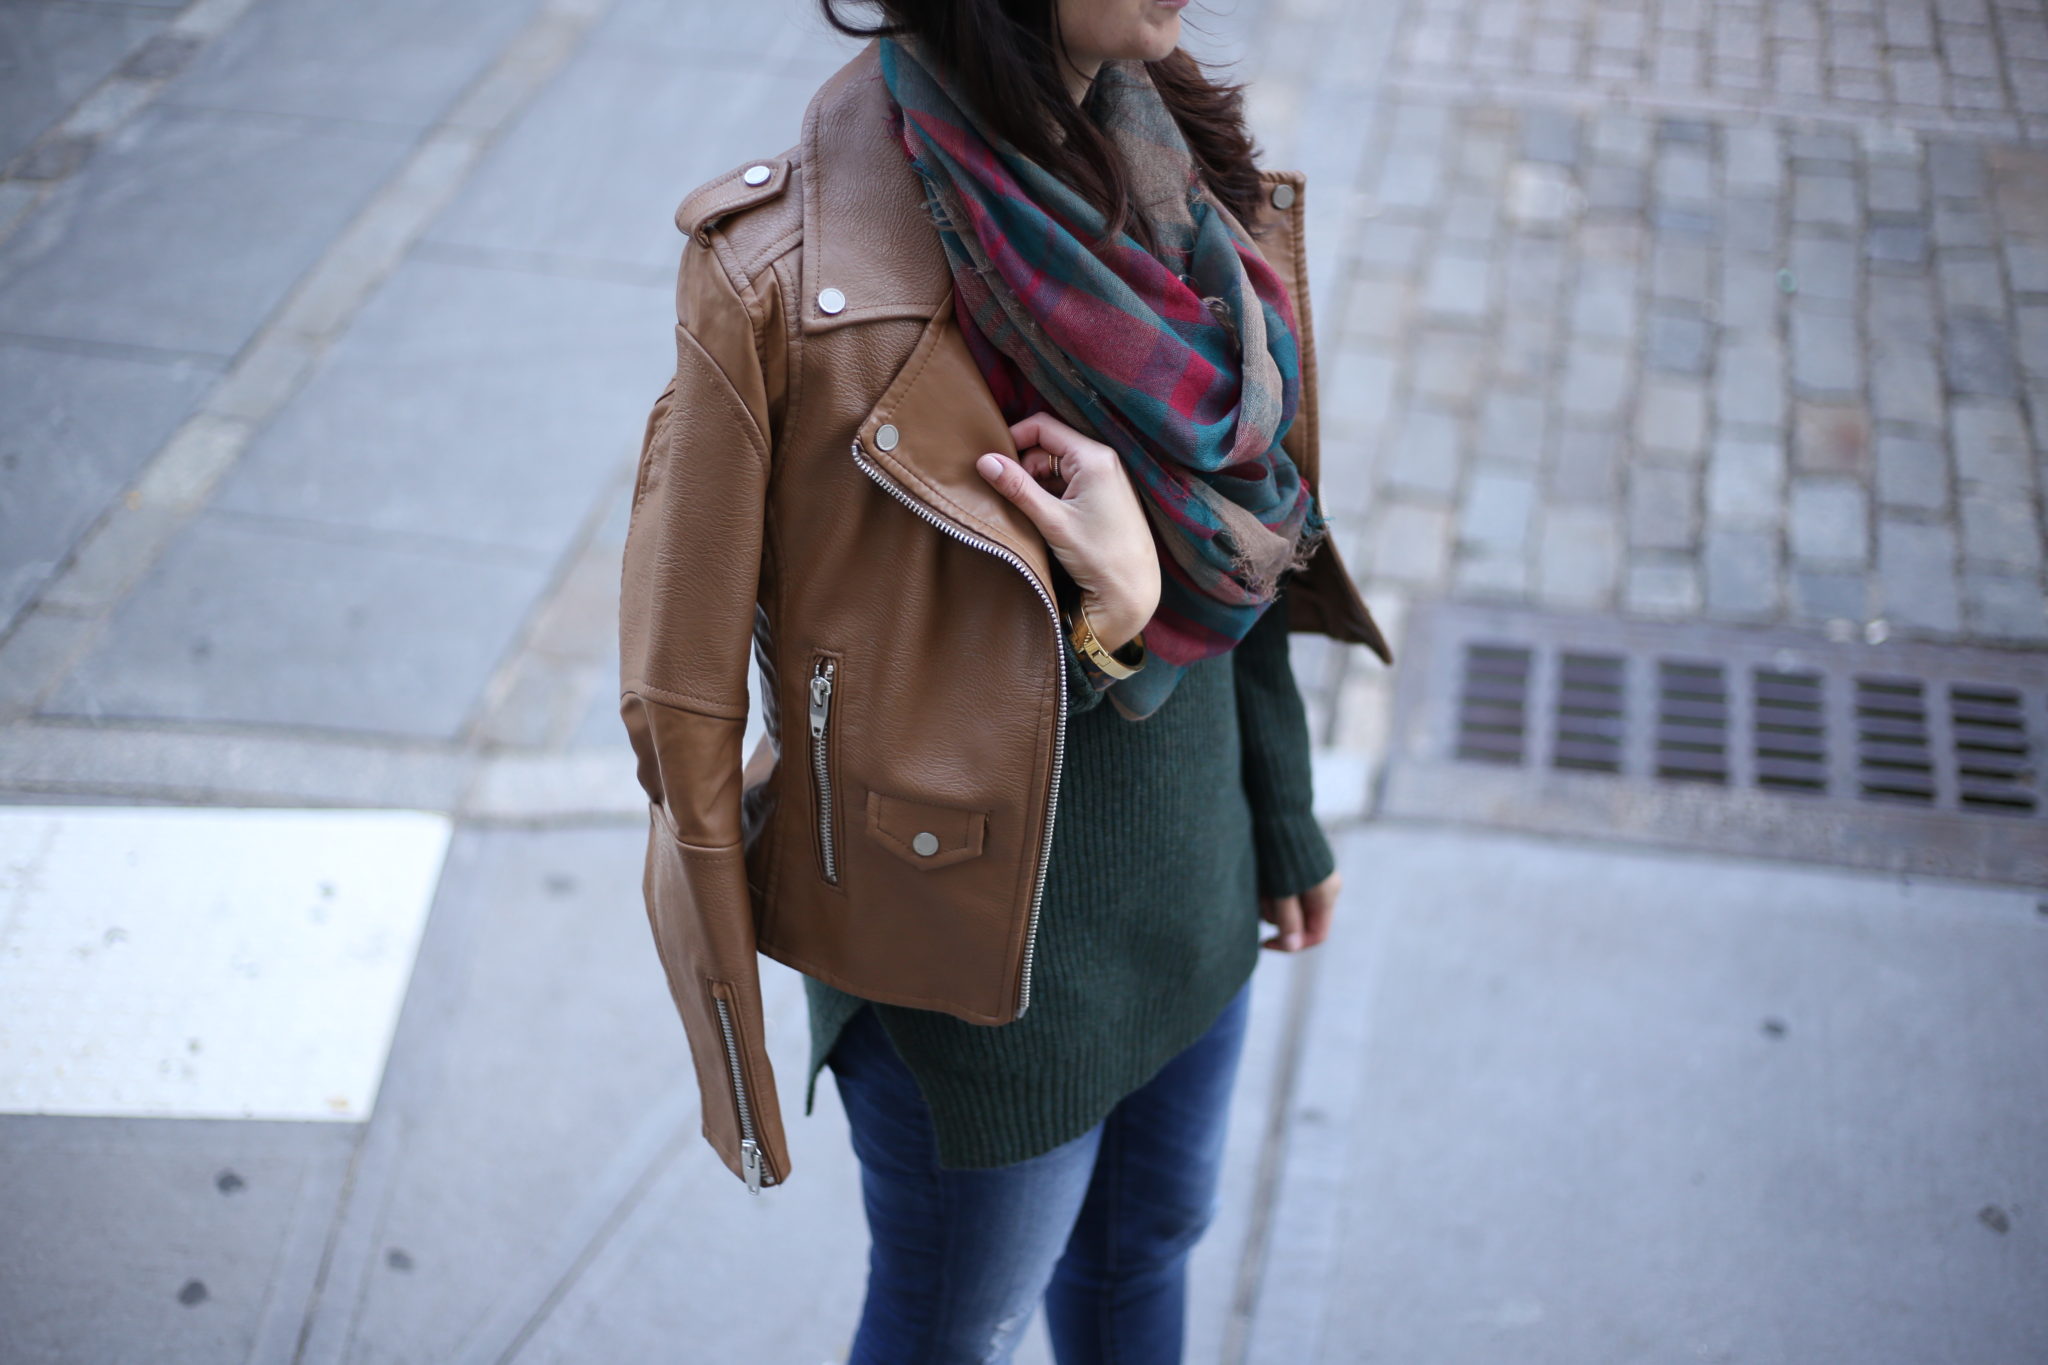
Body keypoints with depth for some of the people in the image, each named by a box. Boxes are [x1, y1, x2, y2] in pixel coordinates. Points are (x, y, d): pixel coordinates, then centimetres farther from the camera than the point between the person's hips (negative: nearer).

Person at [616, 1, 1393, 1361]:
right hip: (989, 961, -6)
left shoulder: (1171, 162, -6)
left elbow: (1240, 537, 5)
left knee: (1150, 1248, 30)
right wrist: (1107, 619, -30)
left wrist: (1284, 818, 13)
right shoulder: (790, 276, -28)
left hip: (1194, 888, 6)